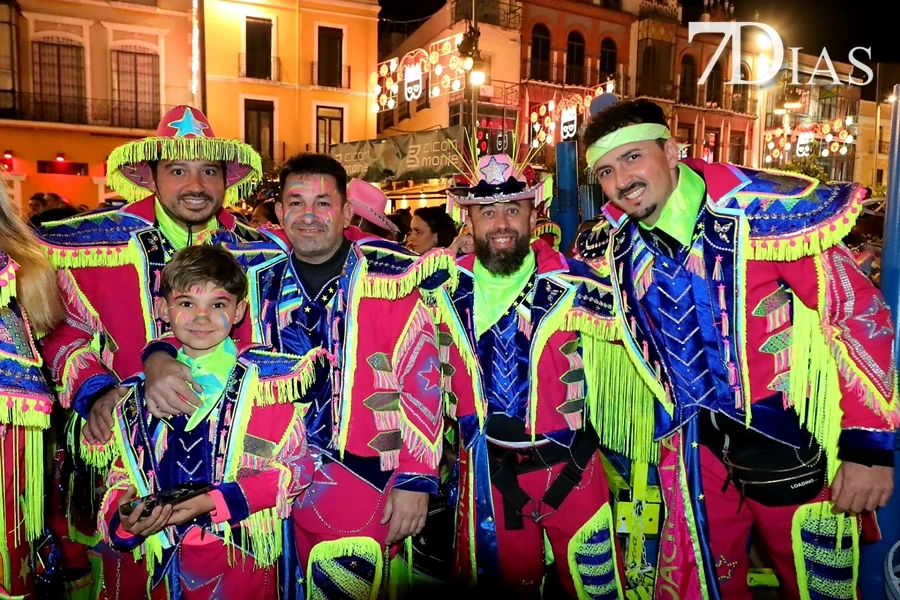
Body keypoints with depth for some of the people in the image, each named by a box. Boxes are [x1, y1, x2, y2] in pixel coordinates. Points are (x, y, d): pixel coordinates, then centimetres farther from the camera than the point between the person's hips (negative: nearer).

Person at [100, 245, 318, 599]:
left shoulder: (264, 379, -8)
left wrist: (214, 502, -19)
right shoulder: (141, 393, 3)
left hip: (243, 559, -3)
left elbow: (298, 465, -11)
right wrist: (124, 523, -14)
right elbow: (124, 475, 7)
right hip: (167, 561, 3)